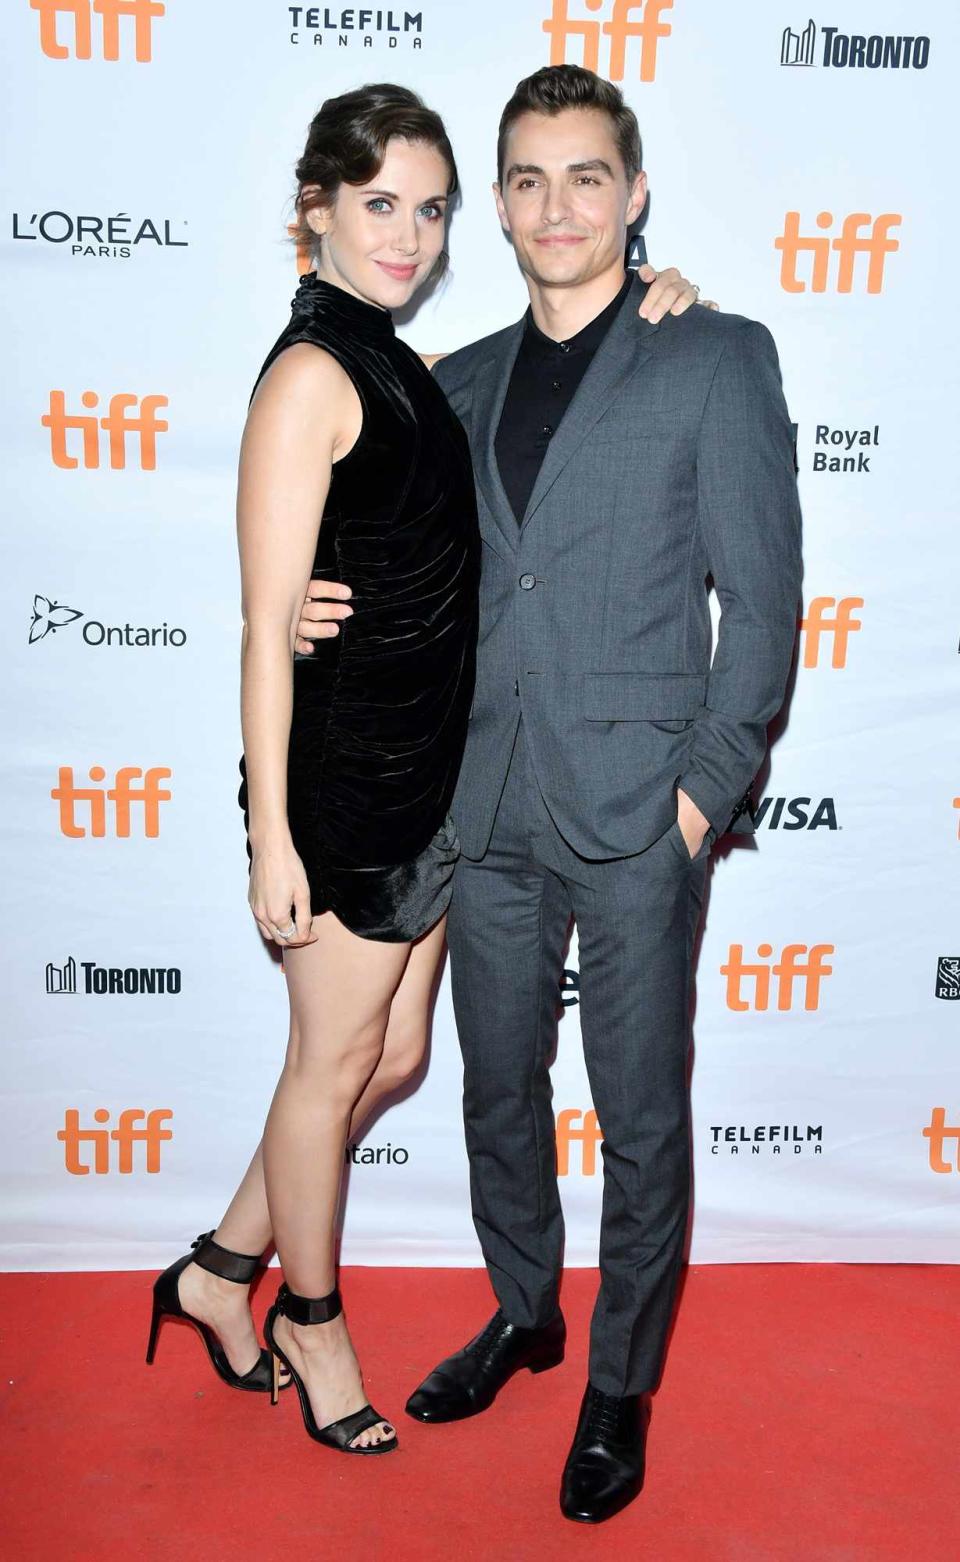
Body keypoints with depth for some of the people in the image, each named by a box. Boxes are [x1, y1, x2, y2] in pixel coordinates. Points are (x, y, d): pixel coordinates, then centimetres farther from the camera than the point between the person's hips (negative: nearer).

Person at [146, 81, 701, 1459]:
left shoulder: (397, 366, 12)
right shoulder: (313, 374, -14)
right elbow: (269, 623, -17)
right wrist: (272, 838, -18)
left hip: (427, 773, 9)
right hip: (343, 779, -9)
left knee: (393, 1055, 16)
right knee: (336, 1063, 8)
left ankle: (222, 1271, 34)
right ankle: (311, 1317, 32)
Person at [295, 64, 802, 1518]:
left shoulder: (718, 358, -2)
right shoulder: (460, 386, 12)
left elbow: (762, 598, -5)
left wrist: (707, 787, -10)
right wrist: (337, 612, -2)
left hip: (636, 810, -4)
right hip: (489, 804, 5)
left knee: (641, 1120, 8)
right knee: (498, 1090, 18)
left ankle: (620, 1386, 28)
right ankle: (525, 1314, 41)